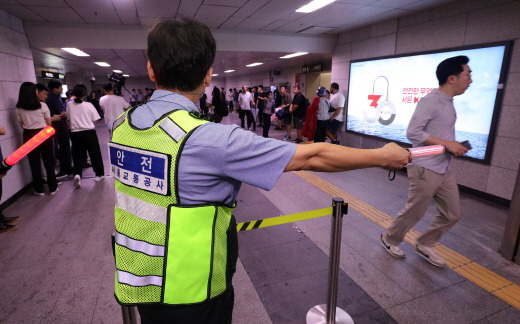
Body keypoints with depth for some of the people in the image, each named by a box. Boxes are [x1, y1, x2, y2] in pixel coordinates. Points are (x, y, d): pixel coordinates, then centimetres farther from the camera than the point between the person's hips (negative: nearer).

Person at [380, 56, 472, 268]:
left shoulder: (448, 102, 12)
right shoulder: (431, 101, -16)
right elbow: (413, 133, -22)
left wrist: (454, 146, 5)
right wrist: (447, 144, -19)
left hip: (444, 170, 9)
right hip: (425, 169, -9)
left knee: (452, 214, 15)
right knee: (414, 212, 5)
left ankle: (424, 245, 31)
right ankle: (389, 239, 28)